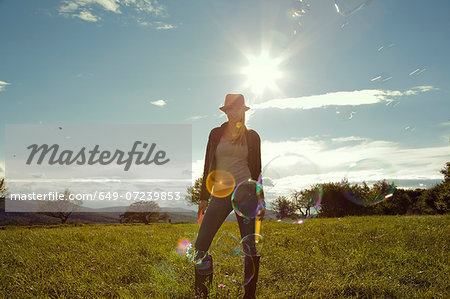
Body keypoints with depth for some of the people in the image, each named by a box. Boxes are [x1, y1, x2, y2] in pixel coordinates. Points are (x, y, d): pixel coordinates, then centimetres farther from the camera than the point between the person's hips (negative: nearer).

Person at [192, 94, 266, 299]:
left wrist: (260, 199, 4)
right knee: (200, 245, -6)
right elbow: (208, 166, 12)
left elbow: (257, 169, 10)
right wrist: (204, 197, 7)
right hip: (220, 194, 1)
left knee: (250, 247, 1)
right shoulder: (216, 133, 11)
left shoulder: (252, 136, 9)